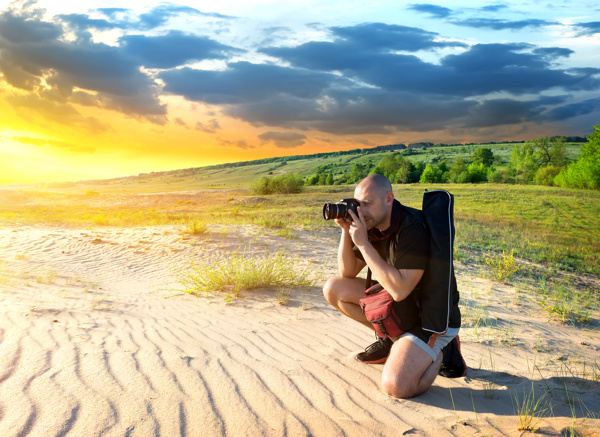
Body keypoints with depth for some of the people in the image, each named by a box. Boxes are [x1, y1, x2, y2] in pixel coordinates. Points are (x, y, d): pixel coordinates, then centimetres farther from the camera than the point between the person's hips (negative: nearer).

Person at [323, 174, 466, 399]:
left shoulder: (414, 229, -28)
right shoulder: (372, 225, -3)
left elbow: (399, 290, -33)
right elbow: (347, 273, 3)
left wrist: (364, 244, -31)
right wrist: (346, 231, -12)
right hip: (396, 305, 8)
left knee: (395, 386, -25)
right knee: (333, 288, 1)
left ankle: (441, 350, 4)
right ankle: (389, 338, 11)